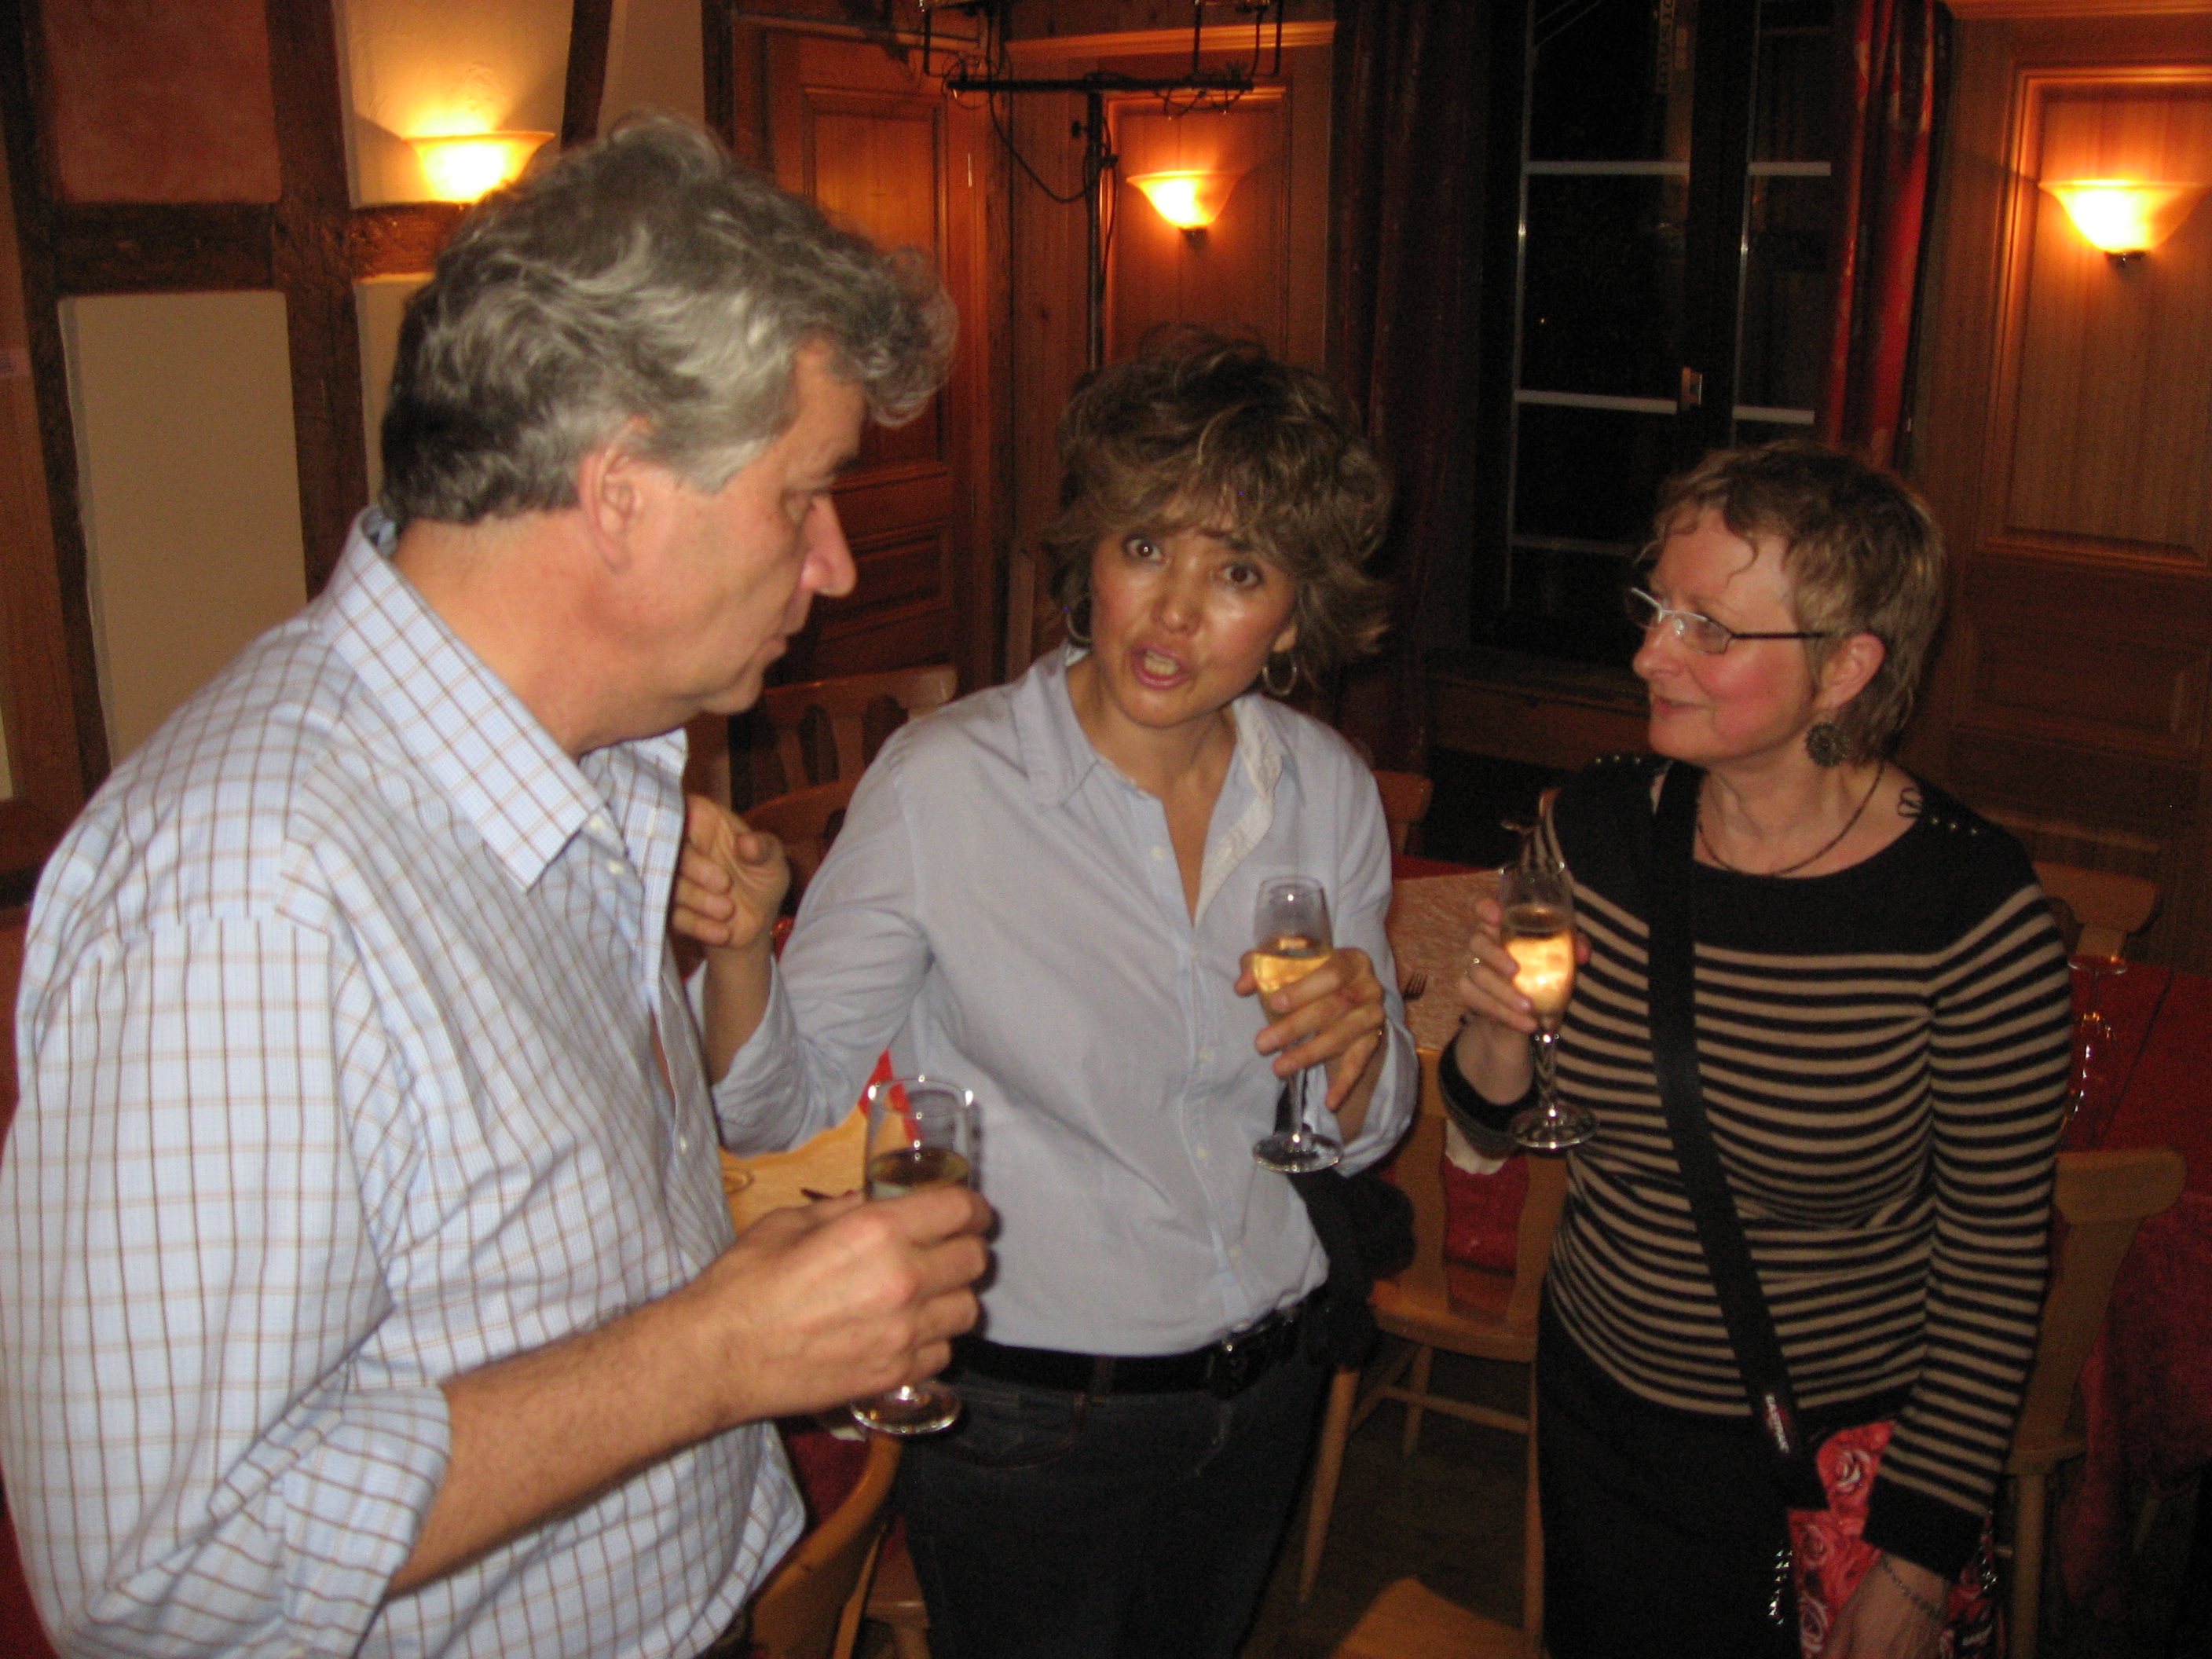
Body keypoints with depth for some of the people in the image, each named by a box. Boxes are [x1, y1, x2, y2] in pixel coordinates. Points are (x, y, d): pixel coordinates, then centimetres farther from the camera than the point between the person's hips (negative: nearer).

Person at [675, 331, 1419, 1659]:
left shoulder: (1327, 791, -6)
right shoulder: (944, 782, -20)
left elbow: (1358, 1137, 3)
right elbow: (793, 1093, -15)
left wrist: (1361, 1046, -18)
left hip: (1264, 1385, 5)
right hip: (1027, 1413, -4)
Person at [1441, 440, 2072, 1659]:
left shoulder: (1968, 905, -22)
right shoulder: (1593, 828, -12)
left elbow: (1997, 1247, -12)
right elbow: (1492, 1128, 1)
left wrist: (1918, 1555, -8)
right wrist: (1500, 1031, -22)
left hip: (1838, 1456, -3)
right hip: (1596, 1408, 4)